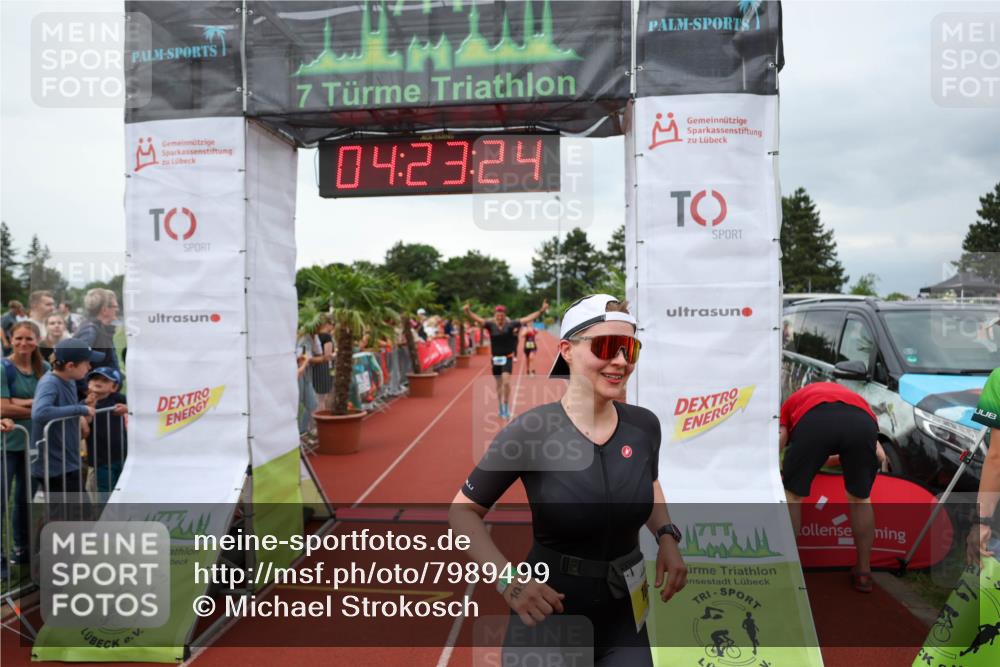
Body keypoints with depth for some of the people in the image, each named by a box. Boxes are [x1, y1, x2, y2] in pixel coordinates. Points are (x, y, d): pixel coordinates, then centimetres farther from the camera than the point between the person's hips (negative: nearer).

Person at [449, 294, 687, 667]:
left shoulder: (644, 425, -7)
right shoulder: (531, 431, -20)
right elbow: (463, 510, -10)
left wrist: (667, 538, -2)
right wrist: (508, 578, -23)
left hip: (624, 619, 4)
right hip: (548, 614, -3)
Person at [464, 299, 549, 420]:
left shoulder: (510, 324, -7)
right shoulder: (491, 325, -7)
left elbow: (527, 319, -7)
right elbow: (478, 319, -19)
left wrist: (541, 310, -11)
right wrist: (468, 312, -38)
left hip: (507, 358, -1)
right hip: (496, 358, 2)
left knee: (506, 382, -16)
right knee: (499, 384, 13)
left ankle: (506, 407, 0)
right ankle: (501, 408, 28)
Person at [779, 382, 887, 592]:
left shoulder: (793, 401, 41)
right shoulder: (854, 398, 47)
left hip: (814, 420, -2)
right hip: (861, 421, 3)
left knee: (792, 495, 19)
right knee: (861, 498, 27)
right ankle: (864, 572, 36)